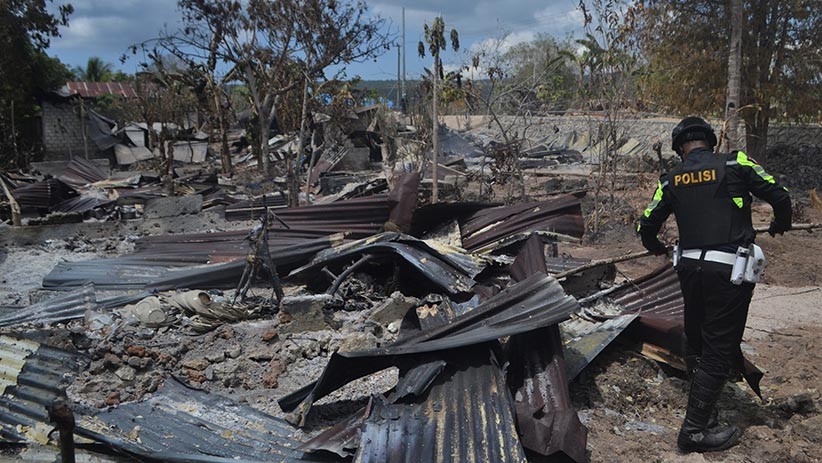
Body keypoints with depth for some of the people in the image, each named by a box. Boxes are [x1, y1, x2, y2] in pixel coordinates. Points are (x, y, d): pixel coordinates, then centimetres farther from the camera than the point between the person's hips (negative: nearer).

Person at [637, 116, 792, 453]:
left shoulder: (671, 179, 7)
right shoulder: (735, 163, -2)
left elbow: (646, 226, 11)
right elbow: (779, 196, -2)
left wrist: (656, 247, 34)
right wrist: (780, 223, 20)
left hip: (690, 268, 4)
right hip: (729, 270, -4)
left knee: (695, 339, 21)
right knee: (718, 350, 1)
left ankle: (702, 402, 40)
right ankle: (694, 432, 5)